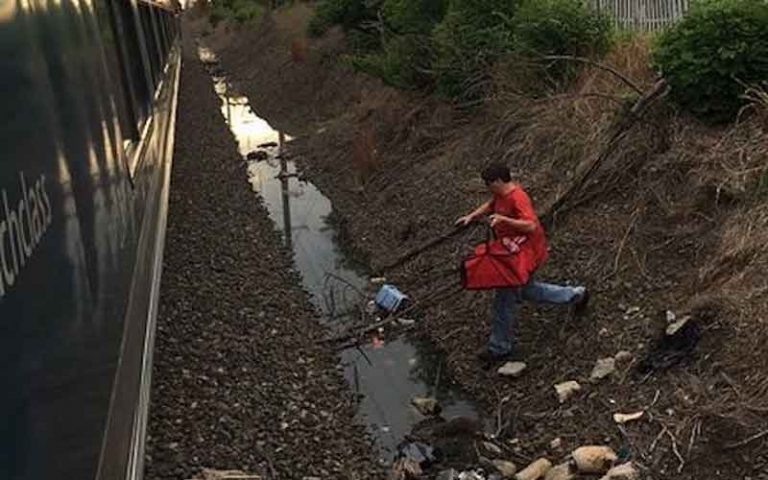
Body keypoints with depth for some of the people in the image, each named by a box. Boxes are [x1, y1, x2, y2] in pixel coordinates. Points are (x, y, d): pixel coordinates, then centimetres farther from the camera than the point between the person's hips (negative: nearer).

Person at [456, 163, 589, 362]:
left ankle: (500, 347, 7)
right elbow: (490, 205, 24)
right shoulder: (502, 195, 3)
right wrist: (471, 216, 10)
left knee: (505, 299, -5)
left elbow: (531, 226, -34)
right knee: (526, 289, 25)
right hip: (514, 251, 10)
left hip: (524, 254, -10)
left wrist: (504, 219, -37)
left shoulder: (517, 198, -26)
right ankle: (575, 295, 36)